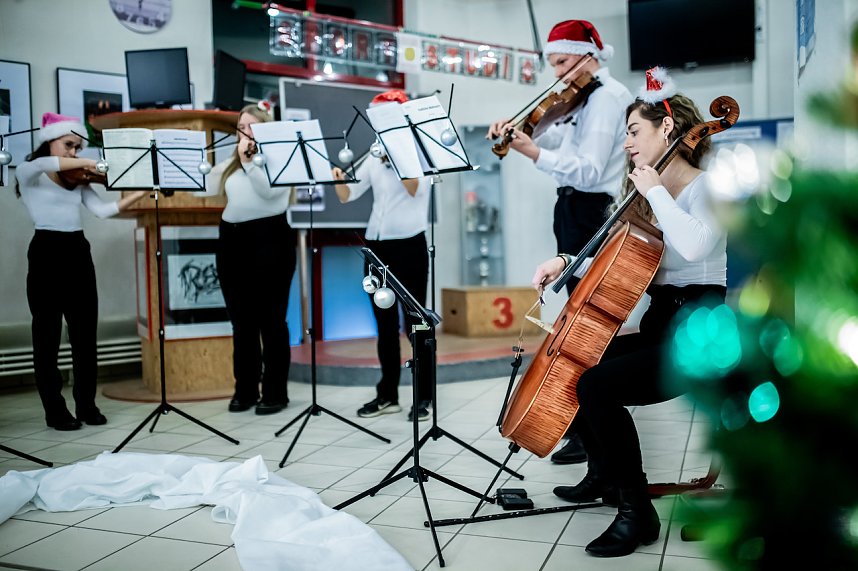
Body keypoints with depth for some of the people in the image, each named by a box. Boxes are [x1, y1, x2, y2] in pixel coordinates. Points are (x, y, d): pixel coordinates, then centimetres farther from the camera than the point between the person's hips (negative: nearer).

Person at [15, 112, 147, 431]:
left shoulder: (77, 181, 14)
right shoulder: (27, 173, 1)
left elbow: (102, 210, -2)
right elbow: (41, 164, -24)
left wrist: (141, 192, -11)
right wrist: (86, 163, -20)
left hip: (78, 254, 5)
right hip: (47, 253, -5)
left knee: (85, 335, 6)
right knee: (47, 336, 2)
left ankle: (87, 405, 17)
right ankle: (55, 410, 11)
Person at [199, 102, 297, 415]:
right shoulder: (230, 164, 19)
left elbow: (269, 190, -15)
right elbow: (205, 189, 11)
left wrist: (248, 161, -9)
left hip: (269, 239, -6)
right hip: (232, 240, 6)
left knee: (270, 320, -2)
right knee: (241, 321, 9)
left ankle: (275, 392, 5)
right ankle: (245, 390, 17)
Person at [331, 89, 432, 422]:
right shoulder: (374, 158, 14)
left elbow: (414, 188, -19)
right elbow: (347, 196, 8)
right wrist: (338, 179, -12)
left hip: (409, 245, -5)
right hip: (377, 246, 6)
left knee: (415, 322, -2)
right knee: (385, 324, 9)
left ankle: (424, 397, 6)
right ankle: (388, 394, 18)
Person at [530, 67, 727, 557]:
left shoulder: (704, 187, -11)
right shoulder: (649, 196, 15)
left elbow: (694, 245, -34)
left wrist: (655, 190, -21)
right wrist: (567, 261, 0)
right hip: (659, 325, 10)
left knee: (597, 385, -27)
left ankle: (637, 511, -12)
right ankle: (605, 474, 28)